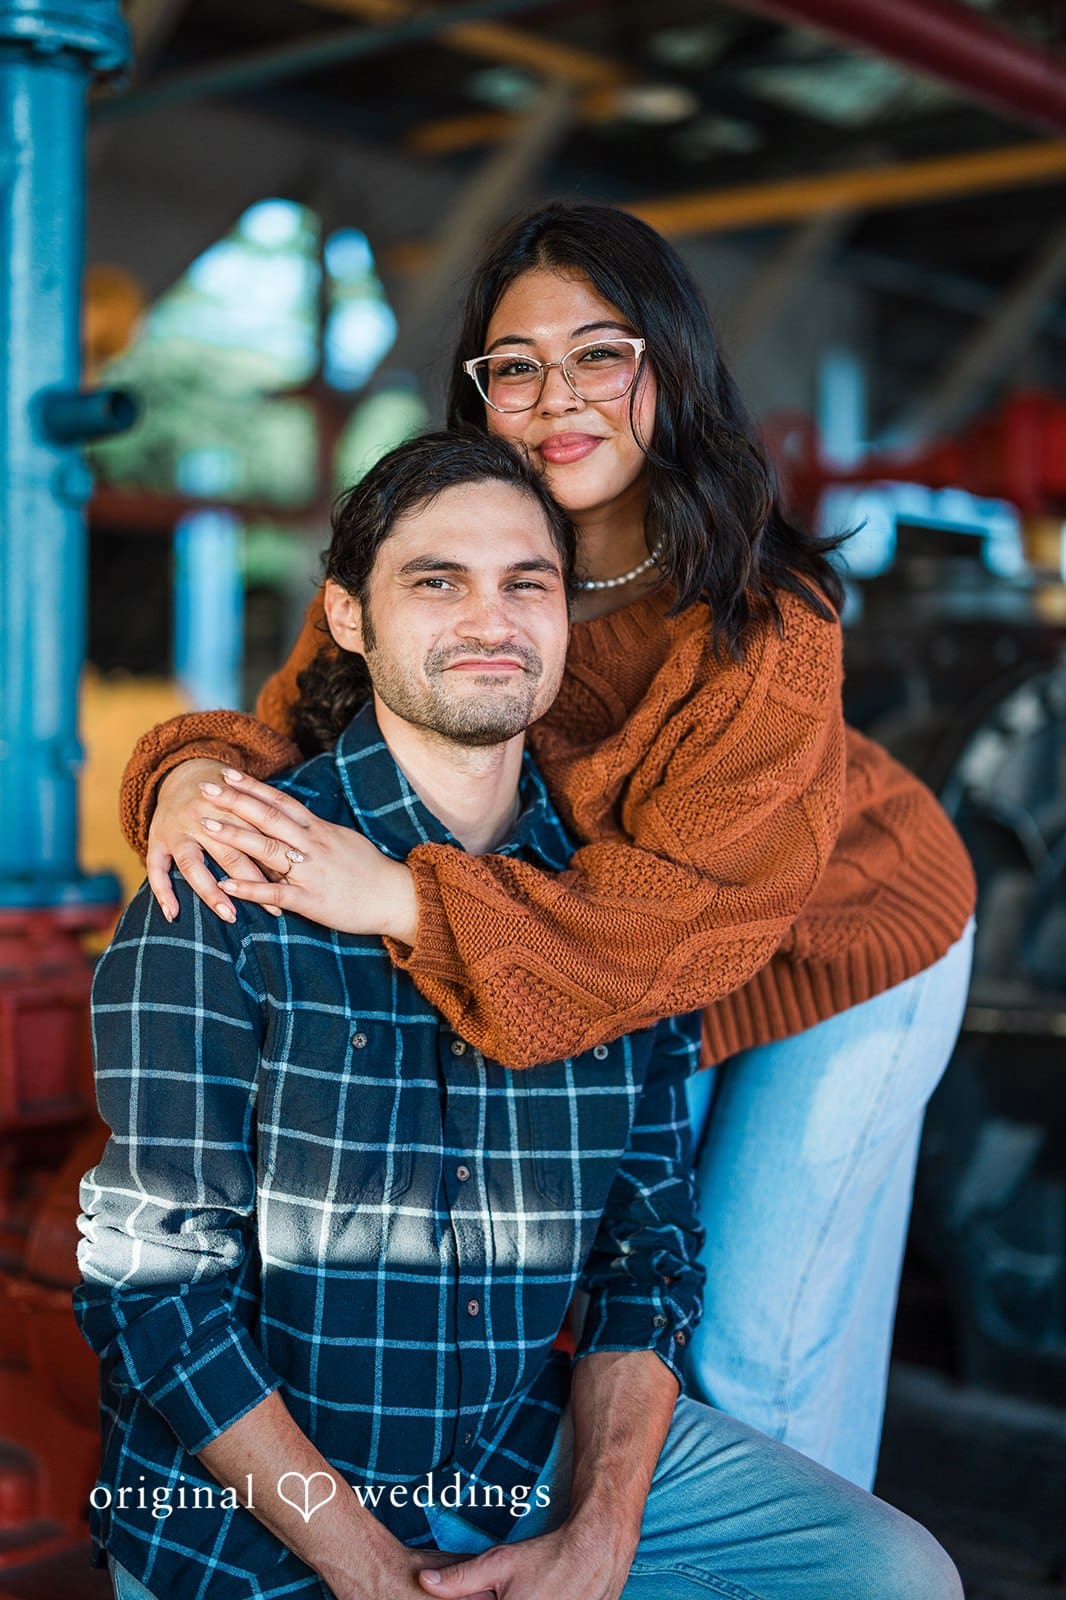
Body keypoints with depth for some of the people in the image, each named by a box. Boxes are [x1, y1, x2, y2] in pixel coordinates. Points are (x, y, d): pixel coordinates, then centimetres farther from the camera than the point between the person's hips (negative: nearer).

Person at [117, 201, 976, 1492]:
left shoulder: (771, 621, -32)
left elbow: (699, 902, -37)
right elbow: (295, 720, -19)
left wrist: (406, 901, -48)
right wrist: (197, 772, -44)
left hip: (835, 952, -4)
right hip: (645, 984, 4)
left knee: (757, 1362, 2)